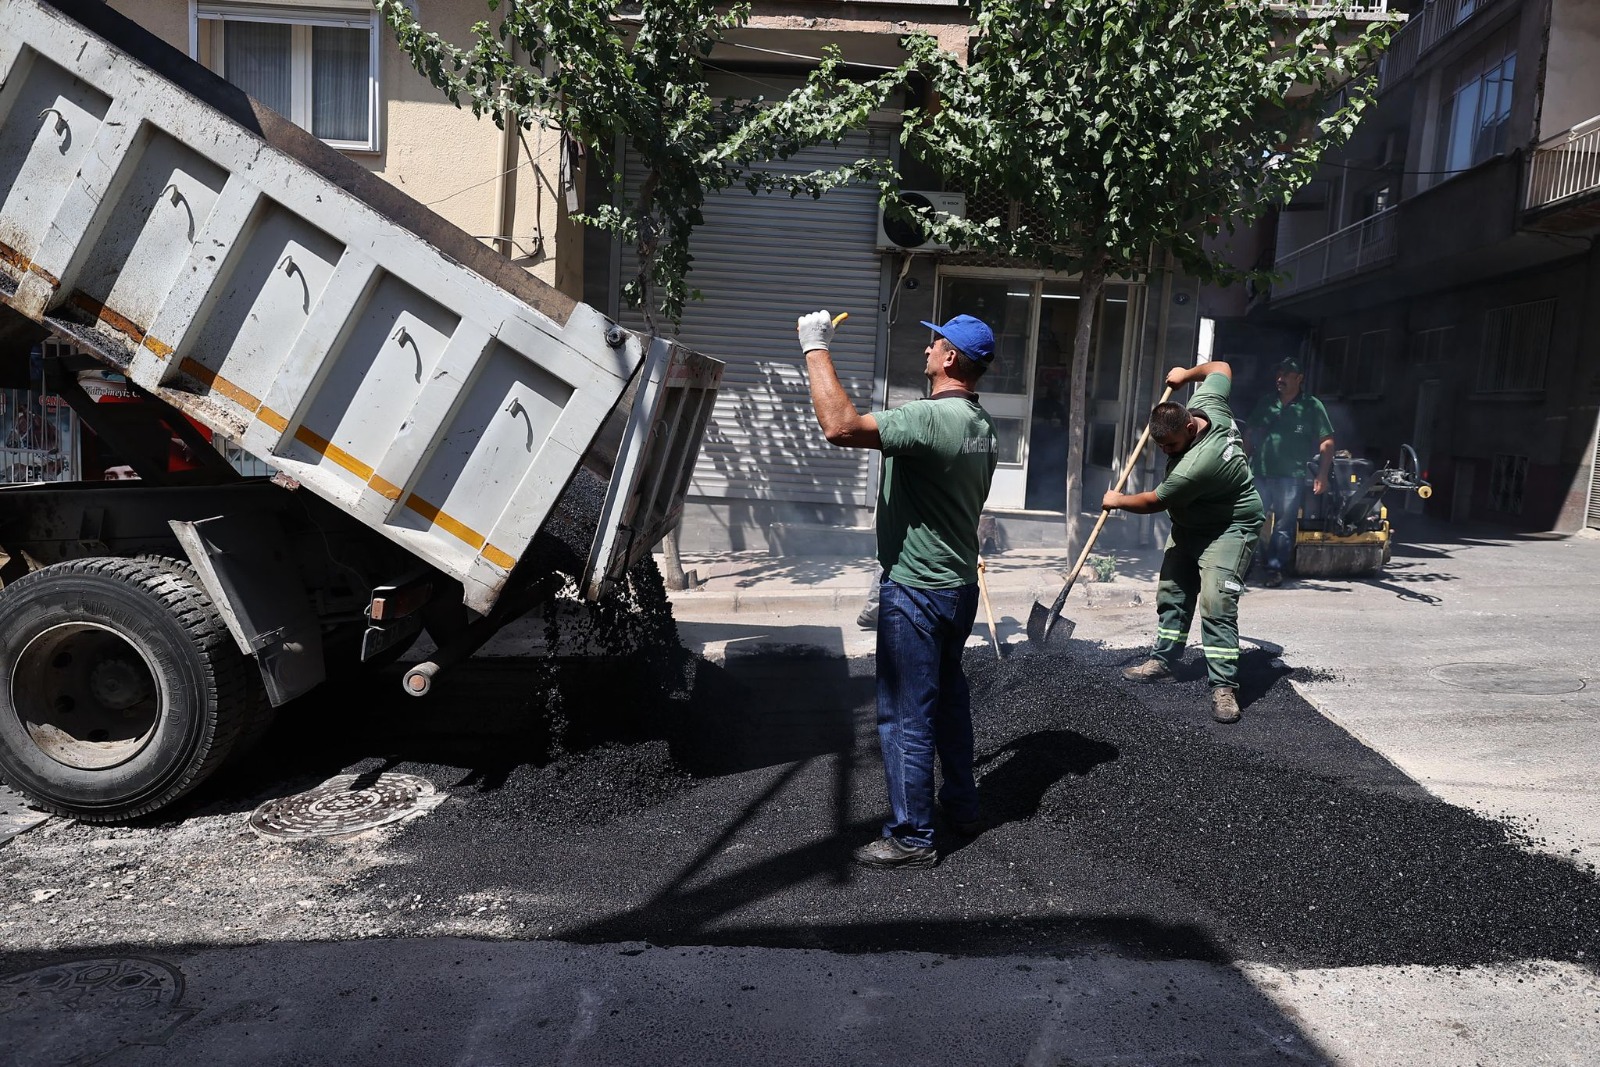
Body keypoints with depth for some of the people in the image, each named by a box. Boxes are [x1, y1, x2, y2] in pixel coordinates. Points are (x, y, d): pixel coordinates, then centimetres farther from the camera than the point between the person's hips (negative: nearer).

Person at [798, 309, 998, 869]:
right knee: (948, 696, 23)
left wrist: (816, 348, -23)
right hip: (959, 584, 10)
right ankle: (962, 804, 38)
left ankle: (911, 837, 12)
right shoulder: (979, 422, 8)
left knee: (905, 716, 1)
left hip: (916, 590, -10)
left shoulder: (932, 418, -24)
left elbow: (840, 426, -34)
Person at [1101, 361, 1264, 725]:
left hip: (1229, 528, -10)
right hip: (1188, 524, 10)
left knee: (1217, 603, -19)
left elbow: (1153, 502, -21)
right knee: (1171, 594, 12)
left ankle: (1224, 687, -17)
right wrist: (1186, 373, 17)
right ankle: (1163, 660, 23)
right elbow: (1221, 367, 7)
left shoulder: (1195, 466, -37)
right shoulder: (1207, 403, -13)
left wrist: (1117, 501, -4)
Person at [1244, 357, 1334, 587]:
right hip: (1259, 473, 3)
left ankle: (1275, 568, 5)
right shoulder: (1266, 404, 14)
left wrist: (1322, 476, -6)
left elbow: (1327, 442, 1)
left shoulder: (1312, 406, 3)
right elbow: (1249, 434, 20)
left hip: (1290, 476, -3)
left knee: (1284, 525, -1)